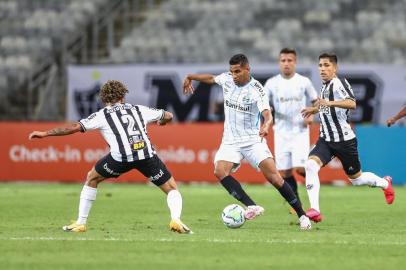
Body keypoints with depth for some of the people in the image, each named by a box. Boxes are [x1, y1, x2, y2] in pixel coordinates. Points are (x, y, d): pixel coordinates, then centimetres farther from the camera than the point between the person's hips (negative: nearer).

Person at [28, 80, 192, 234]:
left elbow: (74, 127, 12)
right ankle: (176, 220, -12)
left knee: (92, 179, 25)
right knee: (172, 188, 16)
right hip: (146, 153, 1)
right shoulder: (139, 110, 26)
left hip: (121, 156, -1)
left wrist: (45, 134, 20)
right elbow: (168, 116, 37)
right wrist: (160, 122, 62)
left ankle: (80, 223, 23)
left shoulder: (102, 115, 18)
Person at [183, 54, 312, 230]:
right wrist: (190, 77, 28)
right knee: (220, 171, -23)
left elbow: (267, 114, -30)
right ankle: (252, 207, -28)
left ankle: (302, 215, -4)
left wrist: (266, 126, -51)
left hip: (253, 140, -5)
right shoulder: (226, 79, 0)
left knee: (273, 176, -15)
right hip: (230, 141, 5)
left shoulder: (256, 90, -17)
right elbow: (210, 78, 24)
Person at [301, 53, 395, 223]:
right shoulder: (325, 87, 13)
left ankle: (385, 183, 41)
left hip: (344, 139, -7)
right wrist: (314, 109, 38)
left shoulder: (339, 83, -14)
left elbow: (352, 103, -33)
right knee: (311, 165, -22)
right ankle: (314, 210, -26)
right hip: (326, 139, 7)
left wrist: (330, 103, -44)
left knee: (356, 179, 8)